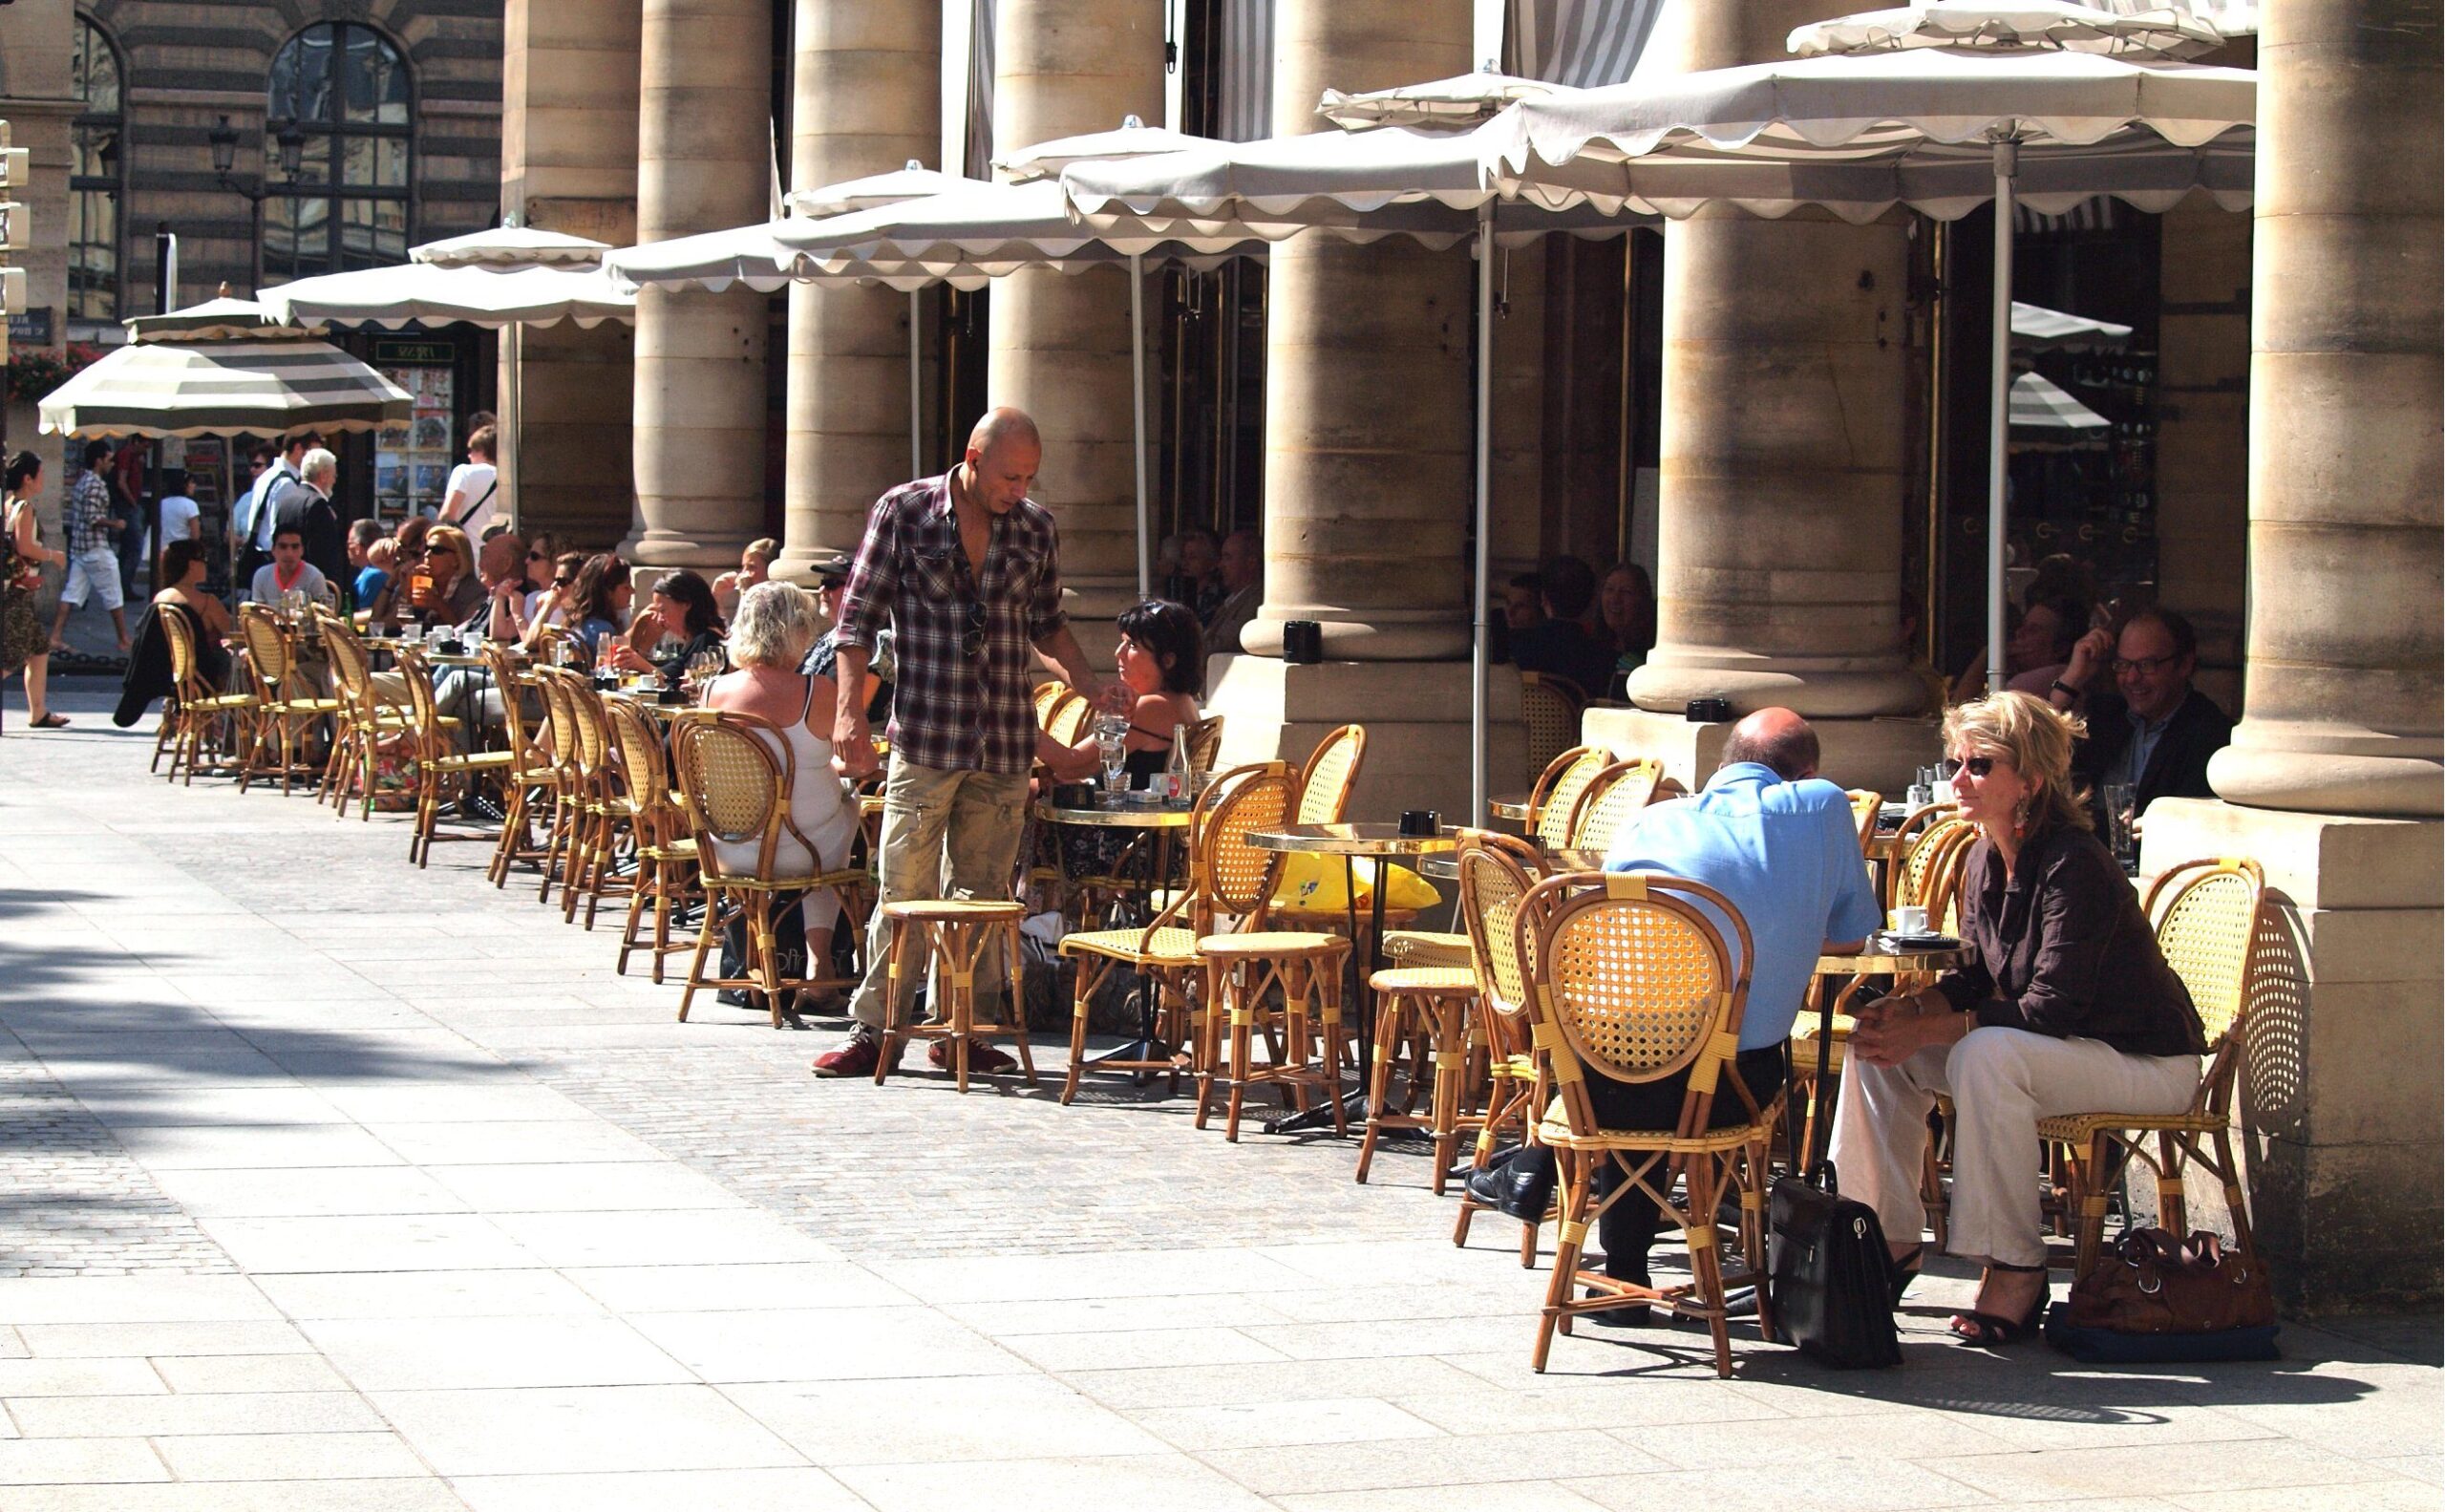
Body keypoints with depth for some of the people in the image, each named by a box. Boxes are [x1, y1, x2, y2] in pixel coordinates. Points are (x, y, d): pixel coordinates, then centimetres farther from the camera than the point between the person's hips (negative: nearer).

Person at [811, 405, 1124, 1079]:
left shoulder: (1037, 528, 9)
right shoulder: (904, 511, -2)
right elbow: (858, 617, -1)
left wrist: (1092, 687, 6)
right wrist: (850, 713, -10)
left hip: (1005, 743, 4)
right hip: (925, 737, -4)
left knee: (983, 892, 6)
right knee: (904, 889, -4)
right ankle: (874, 1029, 2)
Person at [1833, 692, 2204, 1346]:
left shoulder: (2075, 866, -24)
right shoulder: (1985, 860, 1)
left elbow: (2052, 1009, -29)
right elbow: (1979, 980, 8)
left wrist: (1927, 1033, -29)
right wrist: (1908, 1008, -13)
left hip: (2146, 1063, -9)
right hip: (2058, 1048, 9)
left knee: (1986, 1056, -35)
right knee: (1878, 1040, -1)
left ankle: (2015, 1269, -27)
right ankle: (1891, 1237, 4)